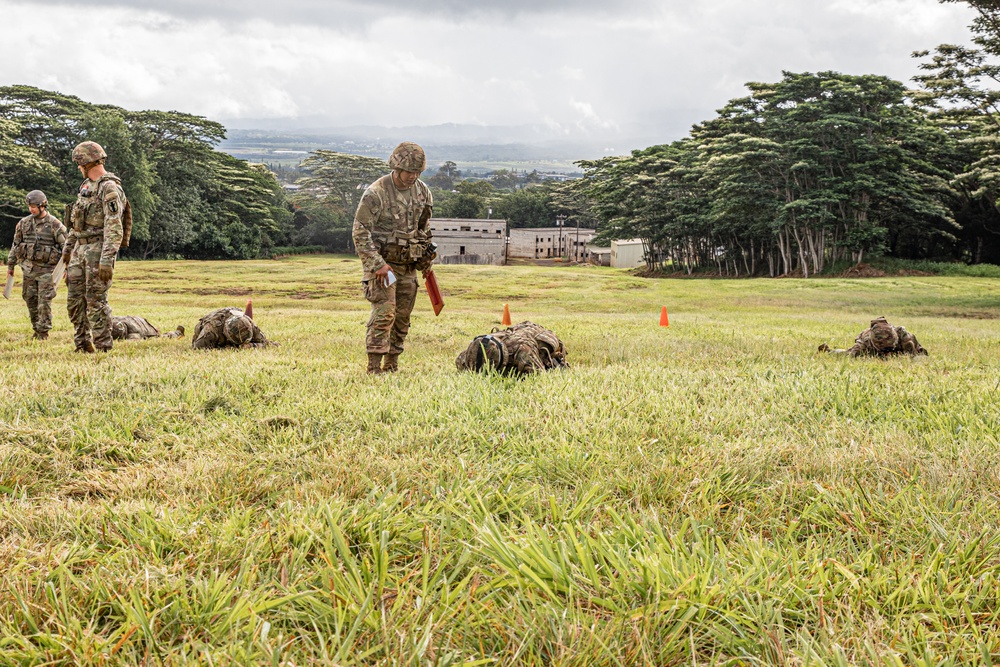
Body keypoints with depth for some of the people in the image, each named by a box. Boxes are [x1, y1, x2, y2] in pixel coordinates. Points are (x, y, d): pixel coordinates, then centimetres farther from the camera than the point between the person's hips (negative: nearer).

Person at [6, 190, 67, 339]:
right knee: (30, 299, 7)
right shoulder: (24, 222, 7)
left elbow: (65, 246, -4)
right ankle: (36, 329, 18)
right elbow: (15, 244, 14)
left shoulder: (54, 224, -6)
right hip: (28, 268, 5)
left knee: (44, 300, -7)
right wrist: (10, 265, 15)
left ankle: (43, 331, 0)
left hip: (47, 269, -5)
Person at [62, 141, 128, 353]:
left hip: (99, 250, -9)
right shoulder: (87, 185, 16)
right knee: (74, 299, 9)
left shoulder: (110, 188, -14)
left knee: (96, 301, -7)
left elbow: (114, 228, -21)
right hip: (80, 249, 9)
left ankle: (102, 348, -1)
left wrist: (107, 260, -26)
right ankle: (83, 344, 18)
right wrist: (68, 247, 25)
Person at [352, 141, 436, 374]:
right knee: (384, 312, -16)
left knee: (403, 316, 7)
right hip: (381, 262, -6)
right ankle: (374, 366, -13)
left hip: (408, 265, 6)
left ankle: (392, 365, 16)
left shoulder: (422, 191, 5)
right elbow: (360, 232, -15)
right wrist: (377, 265, -20)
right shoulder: (376, 193, -15)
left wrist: (426, 259, 16)